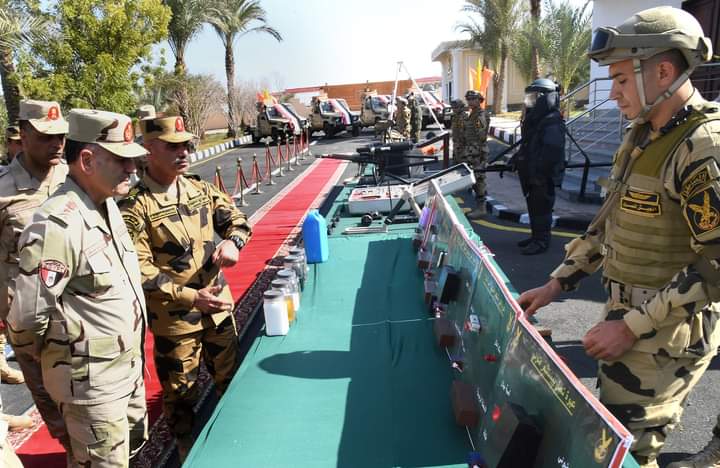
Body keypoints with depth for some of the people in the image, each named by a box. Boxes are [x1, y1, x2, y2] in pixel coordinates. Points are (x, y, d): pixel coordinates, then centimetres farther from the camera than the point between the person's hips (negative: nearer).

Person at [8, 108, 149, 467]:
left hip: (129, 365, 9)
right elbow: (28, 315, -24)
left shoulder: (107, 205, 2)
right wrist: (48, 356, -5)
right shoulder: (58, 224, -27)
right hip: (91, 379, -8)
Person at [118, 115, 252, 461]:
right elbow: (139, 270, -20)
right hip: (174, 317, -5)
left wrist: (232, 241, -18)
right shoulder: (135, 206, -17)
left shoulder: (199, 188, 0)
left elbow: (236, 219, 6)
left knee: (231, 375, 22)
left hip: (218, 306, 6)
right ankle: (186, 447, 40)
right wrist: (192, 297, -28)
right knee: (181, 389, 14)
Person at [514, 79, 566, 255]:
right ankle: (536, 236, 29)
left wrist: (539, 174, -25)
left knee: (541, 207, -2)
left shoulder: (552, 122, -18)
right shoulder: (535, 118, 14)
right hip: (532, 175, 10)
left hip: (543, 177, -10)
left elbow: (551, 152, -25)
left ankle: (541, 241, 8)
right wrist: (517, 159, 15)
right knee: (533, 206, 17)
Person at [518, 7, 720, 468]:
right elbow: (609, 221, 13)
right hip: (628, 315, 9)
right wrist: (558, 282, 9)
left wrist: (632, 327, -21)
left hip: (666, 333, -8)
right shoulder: (644, 134, 8)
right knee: (610, 431, 23)